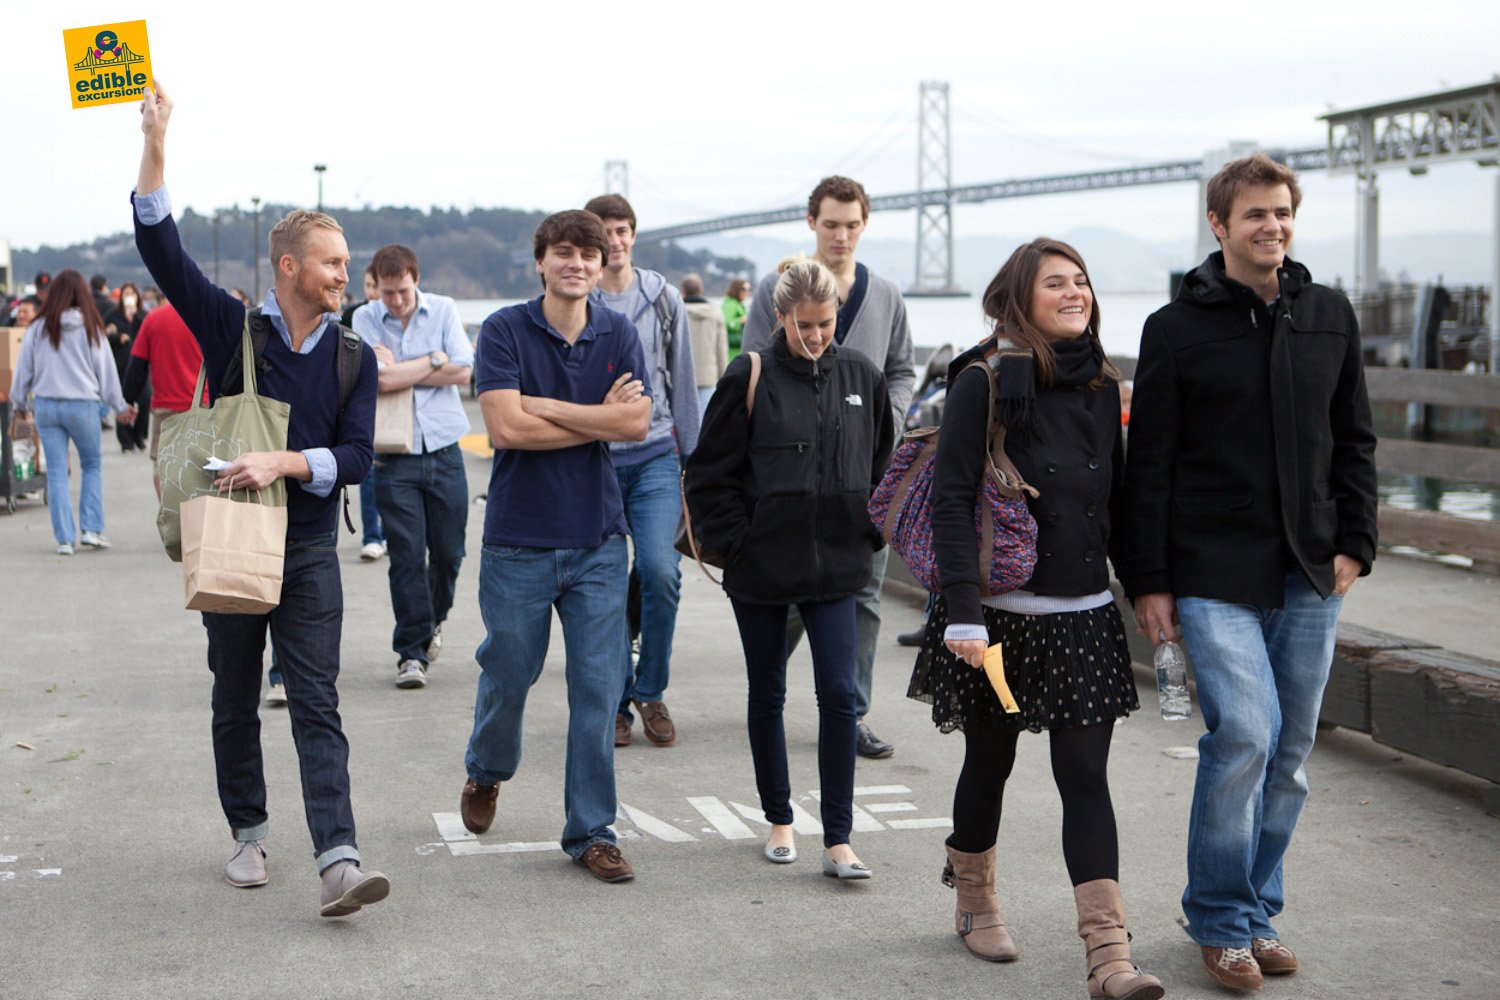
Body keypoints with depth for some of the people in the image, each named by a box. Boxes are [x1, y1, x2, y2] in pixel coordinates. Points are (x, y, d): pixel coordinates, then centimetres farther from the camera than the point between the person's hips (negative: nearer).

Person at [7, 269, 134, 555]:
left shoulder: (38, 329, -1)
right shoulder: (91, 329, -5)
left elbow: (23, 370, 6)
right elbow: (106, 370, 2)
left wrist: (18, 403, 21)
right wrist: (120, 406, 13)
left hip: (47, 405, 1)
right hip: (83, 405, -1)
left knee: (56, 473, 6)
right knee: (92, 465, 16)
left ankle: (64, 538, 6)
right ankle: (91, 529, 7)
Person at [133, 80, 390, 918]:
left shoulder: (353, 357, 3)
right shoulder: (233, 328, -2)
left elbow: (357, 456, -4)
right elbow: (162, 249, -10)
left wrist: (285, 462, -22)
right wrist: (156, 146, -19)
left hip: (311, 550, 0)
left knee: (318, 704, -7)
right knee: (236, 700, 11)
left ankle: (339, 862, -16)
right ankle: (249, 834, 28)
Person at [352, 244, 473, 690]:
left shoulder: (443, 310, 3)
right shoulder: (364, 319, -1)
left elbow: (462, 373, -7)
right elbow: (380, 379, -15)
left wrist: (400, 371, -8)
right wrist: (435, 360, -6)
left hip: (444, 450, 2)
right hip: (396, 457, -2)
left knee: (449, 552, 7)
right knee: (406, 556, -4)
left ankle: (432, 621, 35)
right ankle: (411, 651, 5)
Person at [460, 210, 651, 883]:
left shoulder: (618, 335, 5)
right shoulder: (505, 330, -5)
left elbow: (637, 422, -9)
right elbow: (506, 427, -17)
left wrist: (543, 406, -13)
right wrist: (600, 418, -10)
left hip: (598, 537, 2)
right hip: (519, 537, -2)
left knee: (598, 687, 1)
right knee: (509, 673, 11)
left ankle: (590, 833, 11)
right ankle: (485, 773, 42)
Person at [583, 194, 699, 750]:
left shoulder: (663, 299, 7)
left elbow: (682, 382, 13)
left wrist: (690, 456, 12)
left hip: (655, 456, 1)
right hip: (593, 460, 0)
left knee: (659, 572, -13)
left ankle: (652, 692, 6)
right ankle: (618, 700, 16)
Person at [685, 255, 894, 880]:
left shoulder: (861, 378, 3)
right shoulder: (751, 378, -6)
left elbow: (883, 465, 16)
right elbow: (711, 472, -2)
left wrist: (868, 535, 9)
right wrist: (736, 542, -6)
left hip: (835, 566, 2)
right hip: (762, 567, -1)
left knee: (839, 694, -5)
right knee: (768, 694, 10)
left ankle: (838, 841, 0)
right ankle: (779, 821, 27)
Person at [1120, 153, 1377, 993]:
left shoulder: (1331, 316, 10)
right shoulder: (1177, 328, -2)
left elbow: (1355, 441, 15)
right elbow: (1149, 465, -1)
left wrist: (1355, 542, 4)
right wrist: (1149, 579, -5)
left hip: (1310, 577, 4)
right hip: (1215, 575, -4)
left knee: (1290, 752, 8)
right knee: (1245, 734, -14)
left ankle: (1258, 908, 23)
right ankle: (1221, 920, 3)